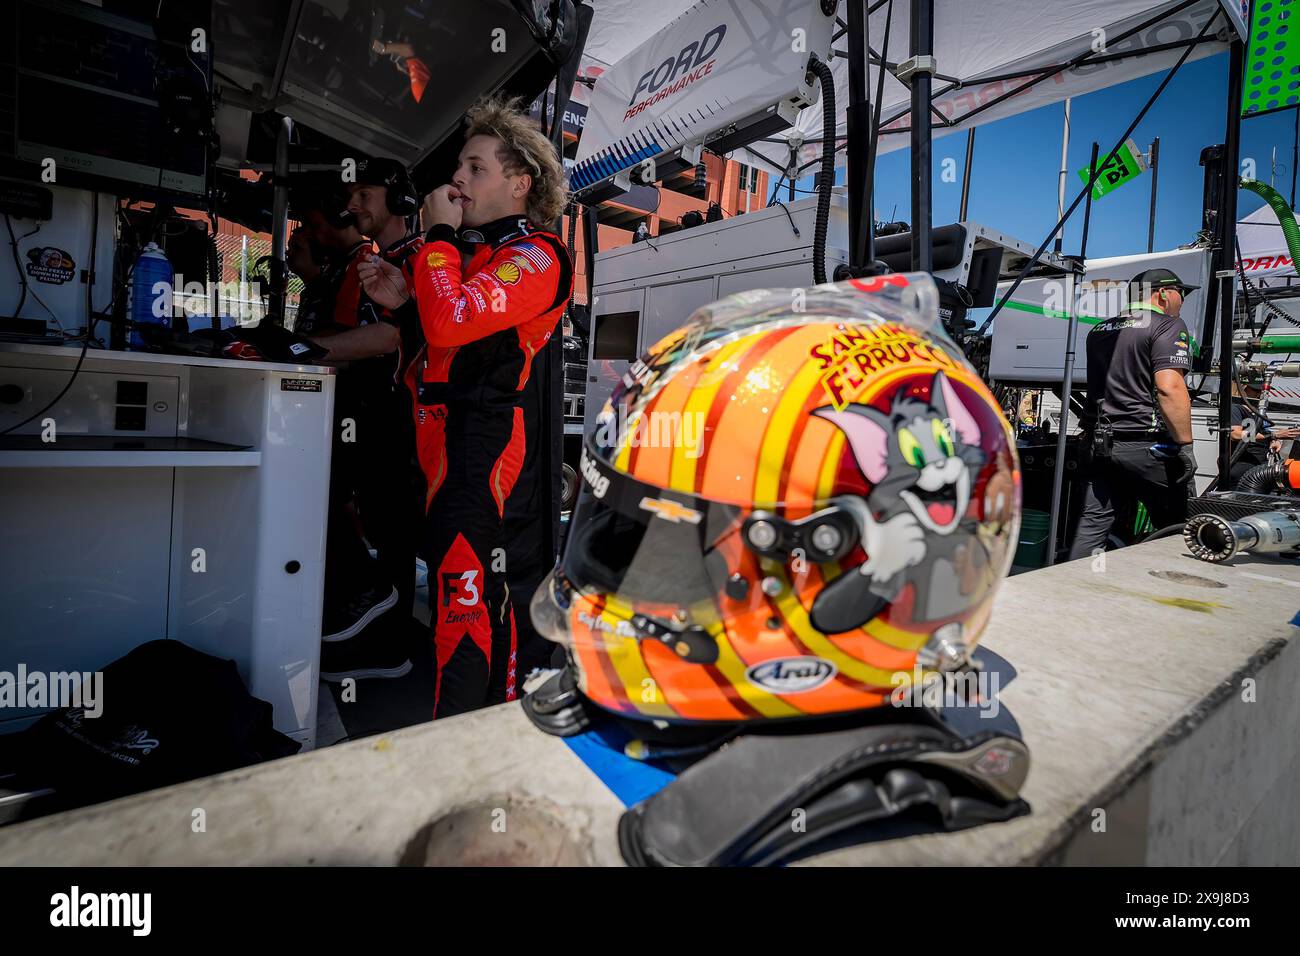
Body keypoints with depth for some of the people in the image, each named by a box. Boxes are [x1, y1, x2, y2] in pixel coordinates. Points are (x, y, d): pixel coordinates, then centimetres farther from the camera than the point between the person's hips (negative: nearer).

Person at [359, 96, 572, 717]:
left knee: (463, 603, -8)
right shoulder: (474, 247, 22)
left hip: (483, 449, -10)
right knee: (484, 598, 18)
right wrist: (403, 300, 10)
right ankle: (501, 723, 34)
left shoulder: (534, 255, -9)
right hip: (449, 440, 10)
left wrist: (439, 234, -9)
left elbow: (452, 321, -24)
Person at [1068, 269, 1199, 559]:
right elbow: (1168, 387, -19)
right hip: (1148, 446, -6)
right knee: (1175, 531, 8)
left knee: (1092, 525, 5)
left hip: (1101, 444, 6)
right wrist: (1185, 445, -16)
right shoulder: (1168, 326, -5)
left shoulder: (1099, 330, 18)